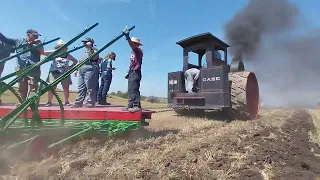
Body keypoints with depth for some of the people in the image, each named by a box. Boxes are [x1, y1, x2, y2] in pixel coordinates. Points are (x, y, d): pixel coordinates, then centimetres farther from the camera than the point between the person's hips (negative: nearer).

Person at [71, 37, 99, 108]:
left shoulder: (94, 49, 3)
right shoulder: (85, 52, 28)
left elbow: (95, 57, -19)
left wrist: (90, 48, -26)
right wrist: (77, 70, 28)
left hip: (90, 70, -9)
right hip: (81, 71, 9)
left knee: (90, 88, -10)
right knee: (81, 88, 7)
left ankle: (90, 103, -8)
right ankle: (78, 103, 9)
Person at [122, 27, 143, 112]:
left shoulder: (138, 50, -4)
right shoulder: (134, 52, 21)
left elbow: (132, 45, -25)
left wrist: (127, 36, -32)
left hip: (136, 73, -10)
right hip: (131, 73, 10)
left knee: (134, 89, -16)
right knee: (130, 90, 10)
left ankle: (137, 106, -17)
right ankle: (130, 105, 16)